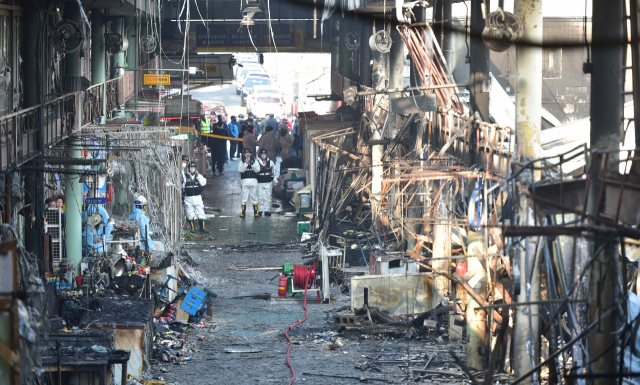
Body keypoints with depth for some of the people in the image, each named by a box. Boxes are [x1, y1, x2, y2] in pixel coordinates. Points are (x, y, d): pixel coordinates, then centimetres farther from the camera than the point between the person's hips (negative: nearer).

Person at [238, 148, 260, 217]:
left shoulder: (255, 162, 12)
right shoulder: (241, 163, 9)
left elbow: (257, 170, -3)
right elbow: (241, 170, -9)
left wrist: (252, 163, -15)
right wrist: (246, 163, -18)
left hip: (253, 181, 1)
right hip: (244, 182, -1)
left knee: (254, 198, 2)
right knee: (244, 199, -1)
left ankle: (255, 212, 8)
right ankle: (243, 212, 4)